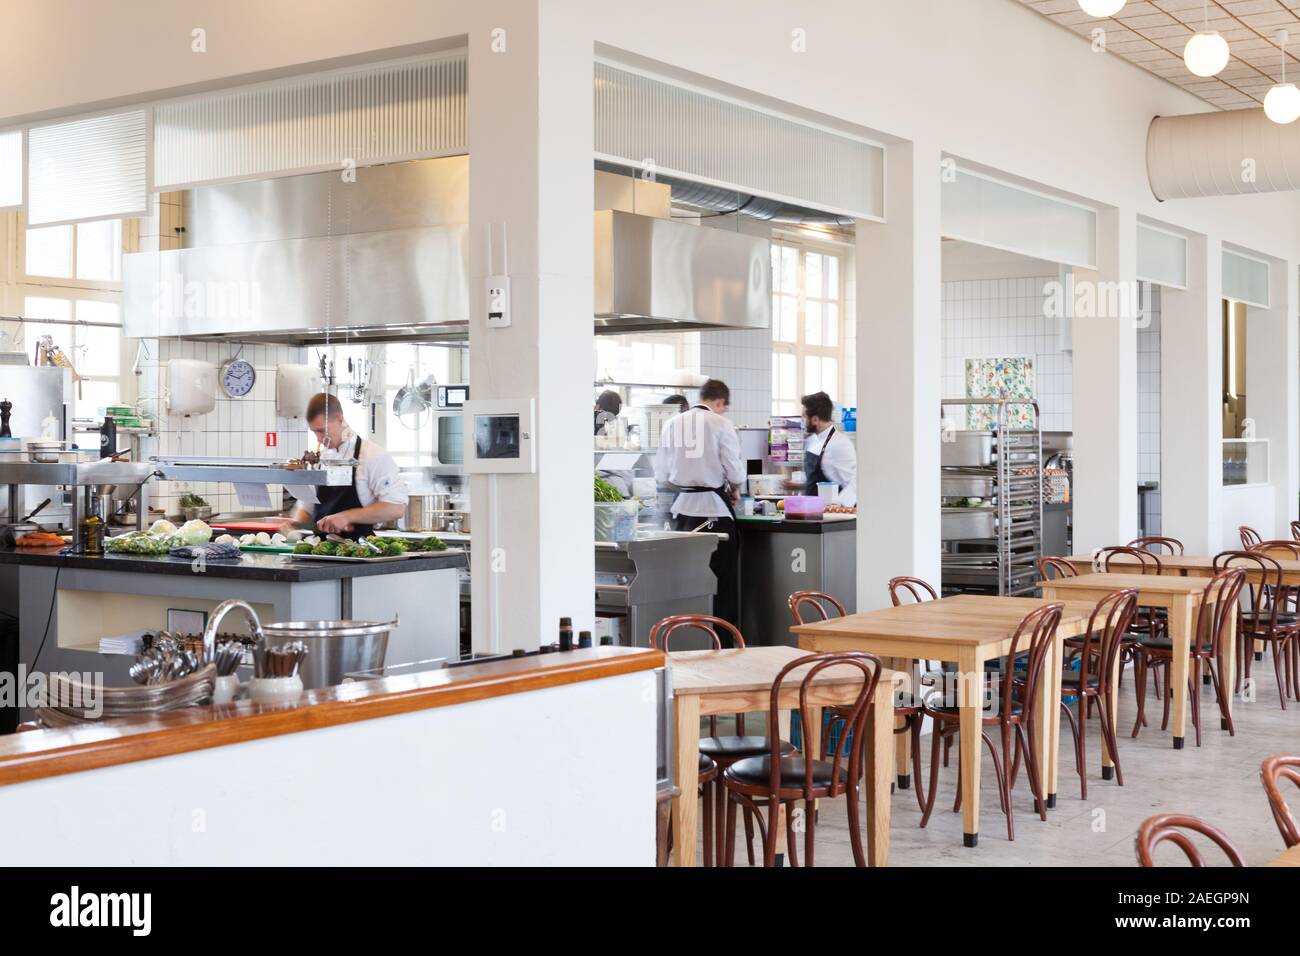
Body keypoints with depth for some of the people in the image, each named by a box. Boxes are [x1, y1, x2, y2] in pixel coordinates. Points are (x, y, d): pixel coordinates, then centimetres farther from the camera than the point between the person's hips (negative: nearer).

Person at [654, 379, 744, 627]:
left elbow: (661, 475, 8)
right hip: (714, 507, -4)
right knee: (722, 578, 2)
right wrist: (735, 490, 12)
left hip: (683, 505, 5)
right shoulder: (720, 424, -7)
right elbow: (734, 470, -9)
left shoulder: (672, 424, 6)